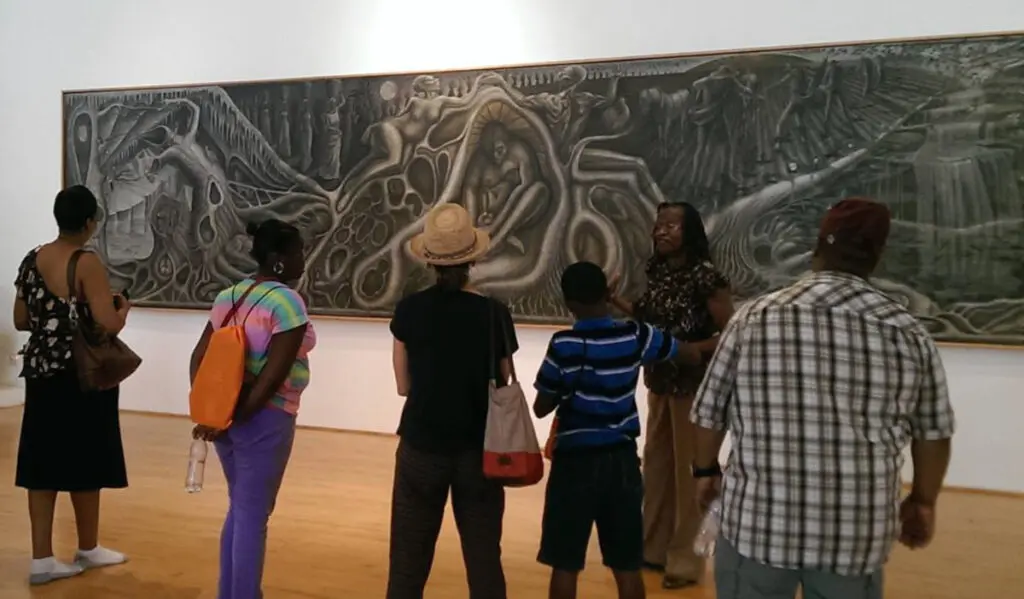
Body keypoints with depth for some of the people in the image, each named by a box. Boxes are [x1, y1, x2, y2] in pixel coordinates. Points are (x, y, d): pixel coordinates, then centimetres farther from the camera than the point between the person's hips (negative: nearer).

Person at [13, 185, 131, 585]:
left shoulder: (31, 260, 6)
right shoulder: (87, 264, -16)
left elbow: (21, 321, 11)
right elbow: (110, 325, -21)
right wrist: (122, 306, -1)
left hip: (41, 373, 7)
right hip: (83, 377, -6)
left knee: (42, 465, 8)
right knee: (84, 463, 8)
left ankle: (42, 559, 12)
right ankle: (88, 549, 23)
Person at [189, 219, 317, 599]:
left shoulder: (227, 296, 9)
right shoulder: (287, 302, -16)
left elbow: (199, 357, 8)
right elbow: (273, 376, -21)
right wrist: (236, 419, -13)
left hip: (222, 413, 8)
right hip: (262, 419, -8)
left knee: (239, 507, 21)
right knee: (254, 514, 4)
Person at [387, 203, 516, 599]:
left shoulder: (408, 310, -8)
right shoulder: (494, 314, -9)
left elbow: (404, 385, 0)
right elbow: (502, 387, -1)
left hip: (422, 447, 0)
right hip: (478, 450, 0)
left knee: (408, 564, 13)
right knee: (484, 562, 12)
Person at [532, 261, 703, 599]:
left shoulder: (564, 345, -12)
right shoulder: (635, 336, -3)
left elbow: (540, 408, -5)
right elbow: (694, 356, 10)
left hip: (576, 460, -3)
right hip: (621, 459, 3)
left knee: (565, 566, 8)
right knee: (627, 566, 13)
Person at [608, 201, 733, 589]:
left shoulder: (706, 275, -17)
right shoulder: (658, 271, 3)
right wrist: (614, 300, 3)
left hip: (693, 384, -7)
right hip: (659, 381, 7)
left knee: (687, 469, 7)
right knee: (655, 464, 17)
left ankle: (684, 557, 23)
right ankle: (654, 545, 34)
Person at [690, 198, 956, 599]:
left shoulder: (756, 317, -7)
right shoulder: (908, 332, -3)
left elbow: (709, 412, 1)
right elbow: (933, 432, 6)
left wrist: (706, 470, 19)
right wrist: (923, 502, 23)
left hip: (758, 519, -1)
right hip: (857, 529, 1)